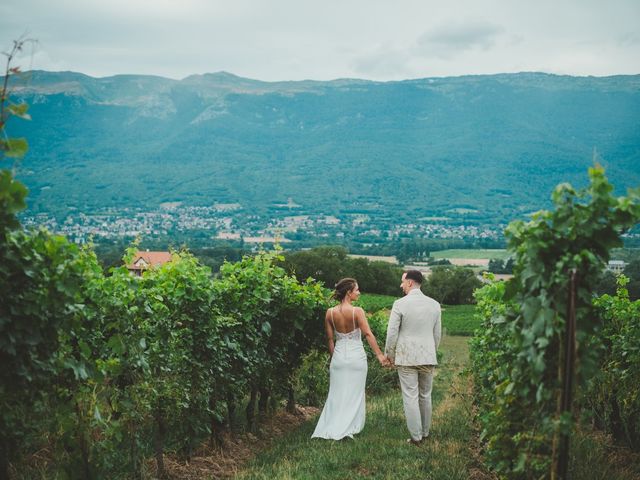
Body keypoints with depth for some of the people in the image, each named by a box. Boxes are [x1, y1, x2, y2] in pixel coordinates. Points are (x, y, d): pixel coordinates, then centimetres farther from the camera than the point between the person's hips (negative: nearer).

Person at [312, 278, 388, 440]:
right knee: (354, 394, 10)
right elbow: (368, 334, -18)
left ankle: (329, 428, 11)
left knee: (336, 394, 12)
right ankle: (349, 428, 12)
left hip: (338, 356, 3)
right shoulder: (357, 311, -14)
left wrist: (333, 357, 15)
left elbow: (329, 339, 3)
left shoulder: (330, 313, -2)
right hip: (356, 356, -3)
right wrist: (379, 355, -16)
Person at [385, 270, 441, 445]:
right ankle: (425, 433, 25)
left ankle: (416, 437, 4)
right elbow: (437, 333, 9)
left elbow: (392, 332, -8)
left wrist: (389, 354, 6)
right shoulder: (434, 304, 2)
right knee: (425, 396, 16)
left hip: (406, 358, -4)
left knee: (410, 397, 2)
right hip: (428, 357, 4)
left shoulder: (400, 304, -11)